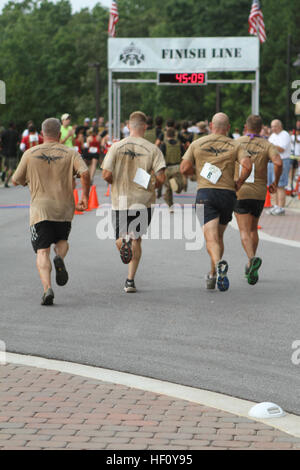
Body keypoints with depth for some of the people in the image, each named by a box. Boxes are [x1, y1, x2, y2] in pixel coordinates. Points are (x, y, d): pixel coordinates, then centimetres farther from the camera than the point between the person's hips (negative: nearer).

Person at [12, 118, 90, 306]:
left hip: (40, 209, -1)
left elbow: (16, 181, 9)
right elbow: (85, 173, -12)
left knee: (42, 251, -3)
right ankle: (60, 258, -9)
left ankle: (47, 288, -23)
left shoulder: (30, 154, 4)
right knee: (62, 240, 25)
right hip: (64, 208, 1)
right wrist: (85, 196, -2)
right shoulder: (71, 153, 3)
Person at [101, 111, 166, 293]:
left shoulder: (117, 147, -3)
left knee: (120, 237, 16)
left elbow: (106, 174, -9)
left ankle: (124, 241, -22)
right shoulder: (152, 149, -5)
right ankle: (130, 280, 2)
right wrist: (152, 187, 10)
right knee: (137, 239, 10)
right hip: (143, 201, 0)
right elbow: (161, 177, -11)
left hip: (120, 200, 0)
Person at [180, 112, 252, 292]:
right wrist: (239, 183, 5)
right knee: (219, 236, 18)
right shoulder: (235, 146, 5)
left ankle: (219, 263, -38)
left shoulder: (197, 144, 7)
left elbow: (184, 168, 2)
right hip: (227, 194, 2)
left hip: (205, 192, -2)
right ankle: (213, 275, 23)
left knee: (211, 238, -10)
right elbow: (247, 165, -10)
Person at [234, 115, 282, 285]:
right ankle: (251, 267, 21)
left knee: (244, 231, -6)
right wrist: (276, 182, -1)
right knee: (253, 228, 20)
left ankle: (253, 258, -33)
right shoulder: (267, 145, 0)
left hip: (240, 192, -2)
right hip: (259, 193, 2)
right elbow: (278, 162, -18)